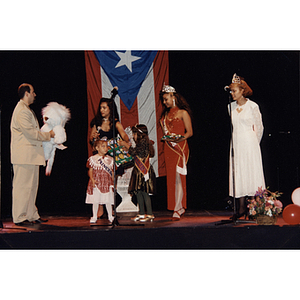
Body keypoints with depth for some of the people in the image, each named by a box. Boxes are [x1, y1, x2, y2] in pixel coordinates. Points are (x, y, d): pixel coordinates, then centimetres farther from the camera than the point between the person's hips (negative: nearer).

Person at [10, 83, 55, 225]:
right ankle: (19, 217, -2)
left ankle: (32, 215, 18)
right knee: (22, 186, -6)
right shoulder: (21, 111, -14)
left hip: (32, 155, 10)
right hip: (24, 156, -10)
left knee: (32, 186, 12)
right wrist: (48, 135, -7)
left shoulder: (27, 110, 20)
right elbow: (31, 133, -18)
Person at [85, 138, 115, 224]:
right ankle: (94, 216, 14)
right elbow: (90, 171, 1)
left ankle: (110, 216, 17)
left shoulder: (110, 159, 7)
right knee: (95, 200, 2)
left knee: (108, 201, 3)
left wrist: (114, 182, 5)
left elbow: (112, 172, 12)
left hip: (107, 183, 2)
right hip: (96, 183, -2)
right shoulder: (92, 159, -1)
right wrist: (92, 179, -13)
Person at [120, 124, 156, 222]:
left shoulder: (143, 142, -11)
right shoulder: (141, 143, 18)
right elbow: (136, 155, 23)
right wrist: (129, 147, 19)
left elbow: (134, 152, -20)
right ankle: (142, 214, 15)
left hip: (144, 172, -10)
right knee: (138, 192, 10)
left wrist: (126, 145, -7)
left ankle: (150, 214, -7)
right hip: (139, 172, 10)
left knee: (144, 192, -10)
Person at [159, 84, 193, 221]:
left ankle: (177, 209, -10)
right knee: (171, 177, 2)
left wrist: (179, 138, -19)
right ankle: (180, 208, 9)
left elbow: (189, 132, -3)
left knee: (178, 177, -11)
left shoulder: (183, 113, 0)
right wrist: (166, 137, 7)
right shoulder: (166, 114, 18)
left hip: (180, 147, -6)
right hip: (168, 148, 6)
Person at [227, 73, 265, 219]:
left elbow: (259, 128, 1)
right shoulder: (231, 107, 8)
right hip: (236, 143, 5)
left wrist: (253, 144, 7)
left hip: (249, 143, -5)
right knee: (238, 174, 2)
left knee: (251, 173, -3)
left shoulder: (252, 106, -6)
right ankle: (241, 208, 6)